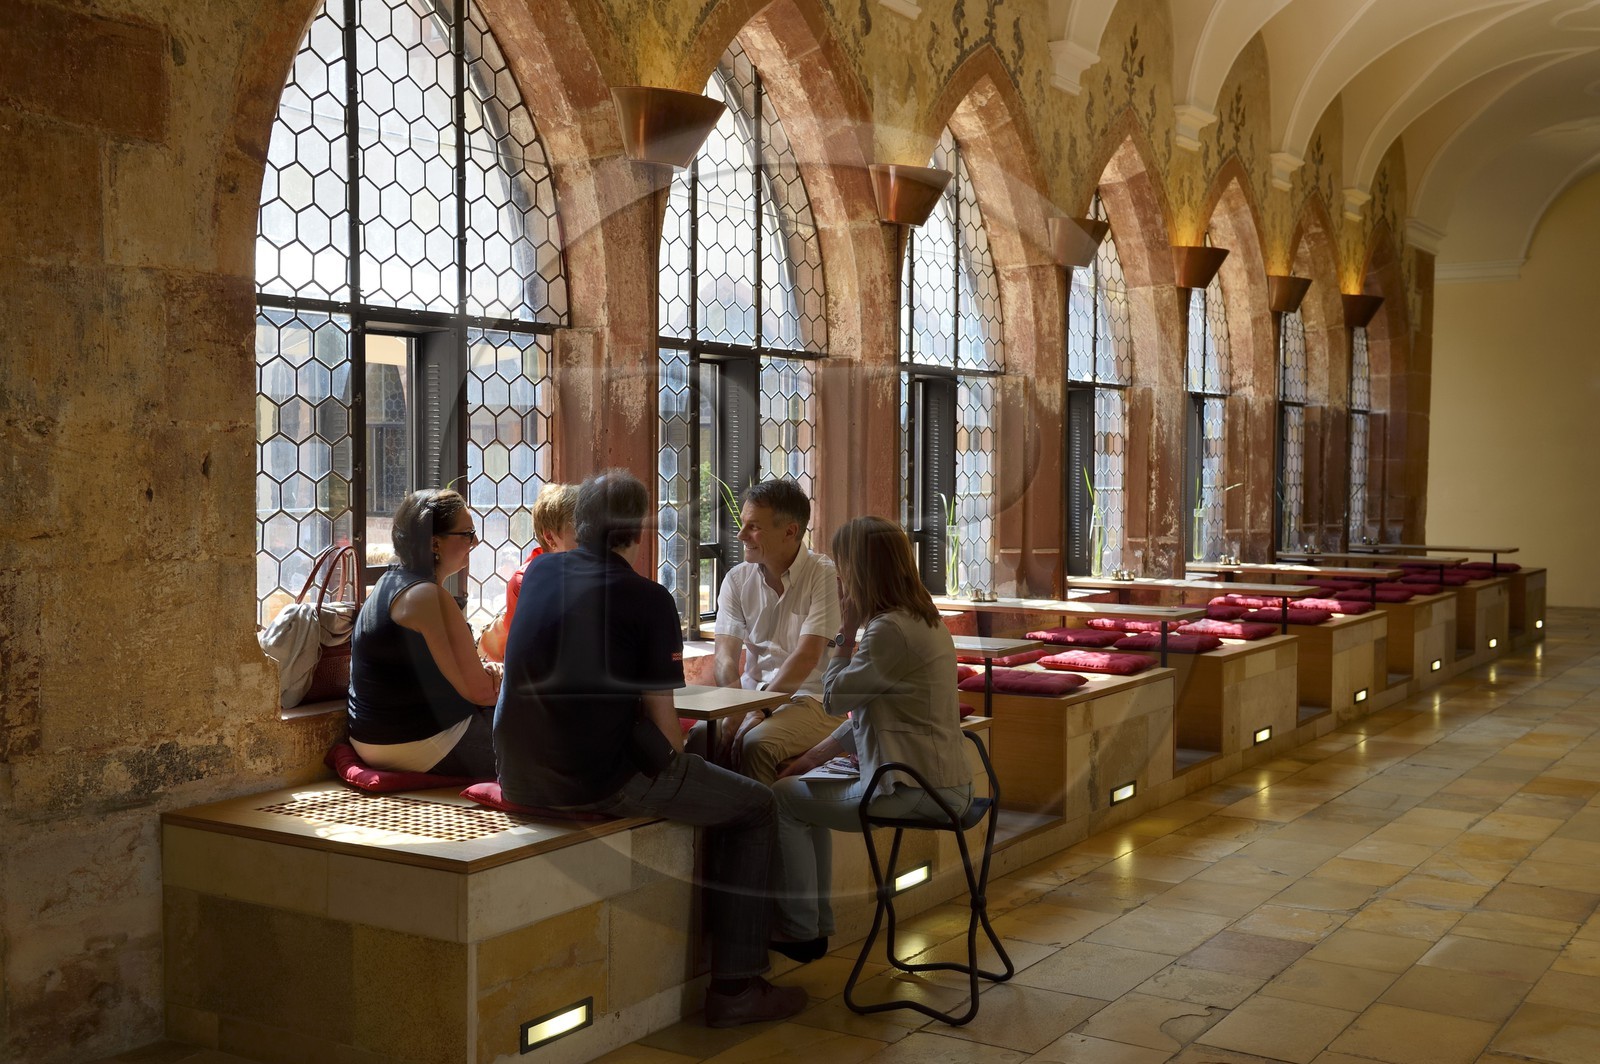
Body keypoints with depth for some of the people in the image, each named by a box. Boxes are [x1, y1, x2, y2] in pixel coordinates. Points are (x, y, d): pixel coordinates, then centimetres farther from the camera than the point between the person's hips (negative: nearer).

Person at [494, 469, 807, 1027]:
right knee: (754, 808, 10)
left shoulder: (539, 573, 8)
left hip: (519, 777, 7)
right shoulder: (649, 599, -9)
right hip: (602, 781, -7)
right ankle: (735, 987, 10)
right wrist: (675, 766, 10)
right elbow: (661, 722, -8)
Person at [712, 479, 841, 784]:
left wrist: (756, 712, -22)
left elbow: (806, 657, -16)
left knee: (757, 743, -31)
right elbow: (726, 658, -2)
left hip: (810, 699, -4)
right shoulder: (737, 579, 7)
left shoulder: (824, 576, -9)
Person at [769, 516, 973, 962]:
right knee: (808, 791, 25)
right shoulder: (922, 620, 12)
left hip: (913, 790, -10)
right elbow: (869, 711, 16)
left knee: (784, 798, 2)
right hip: (940, 783, 10)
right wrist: (818, 754, 11)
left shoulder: (890, 630, -20)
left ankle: (799, 930, 12)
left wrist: (847, 629, -5)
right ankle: (817, 923, 27)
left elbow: (834, 698, -10)